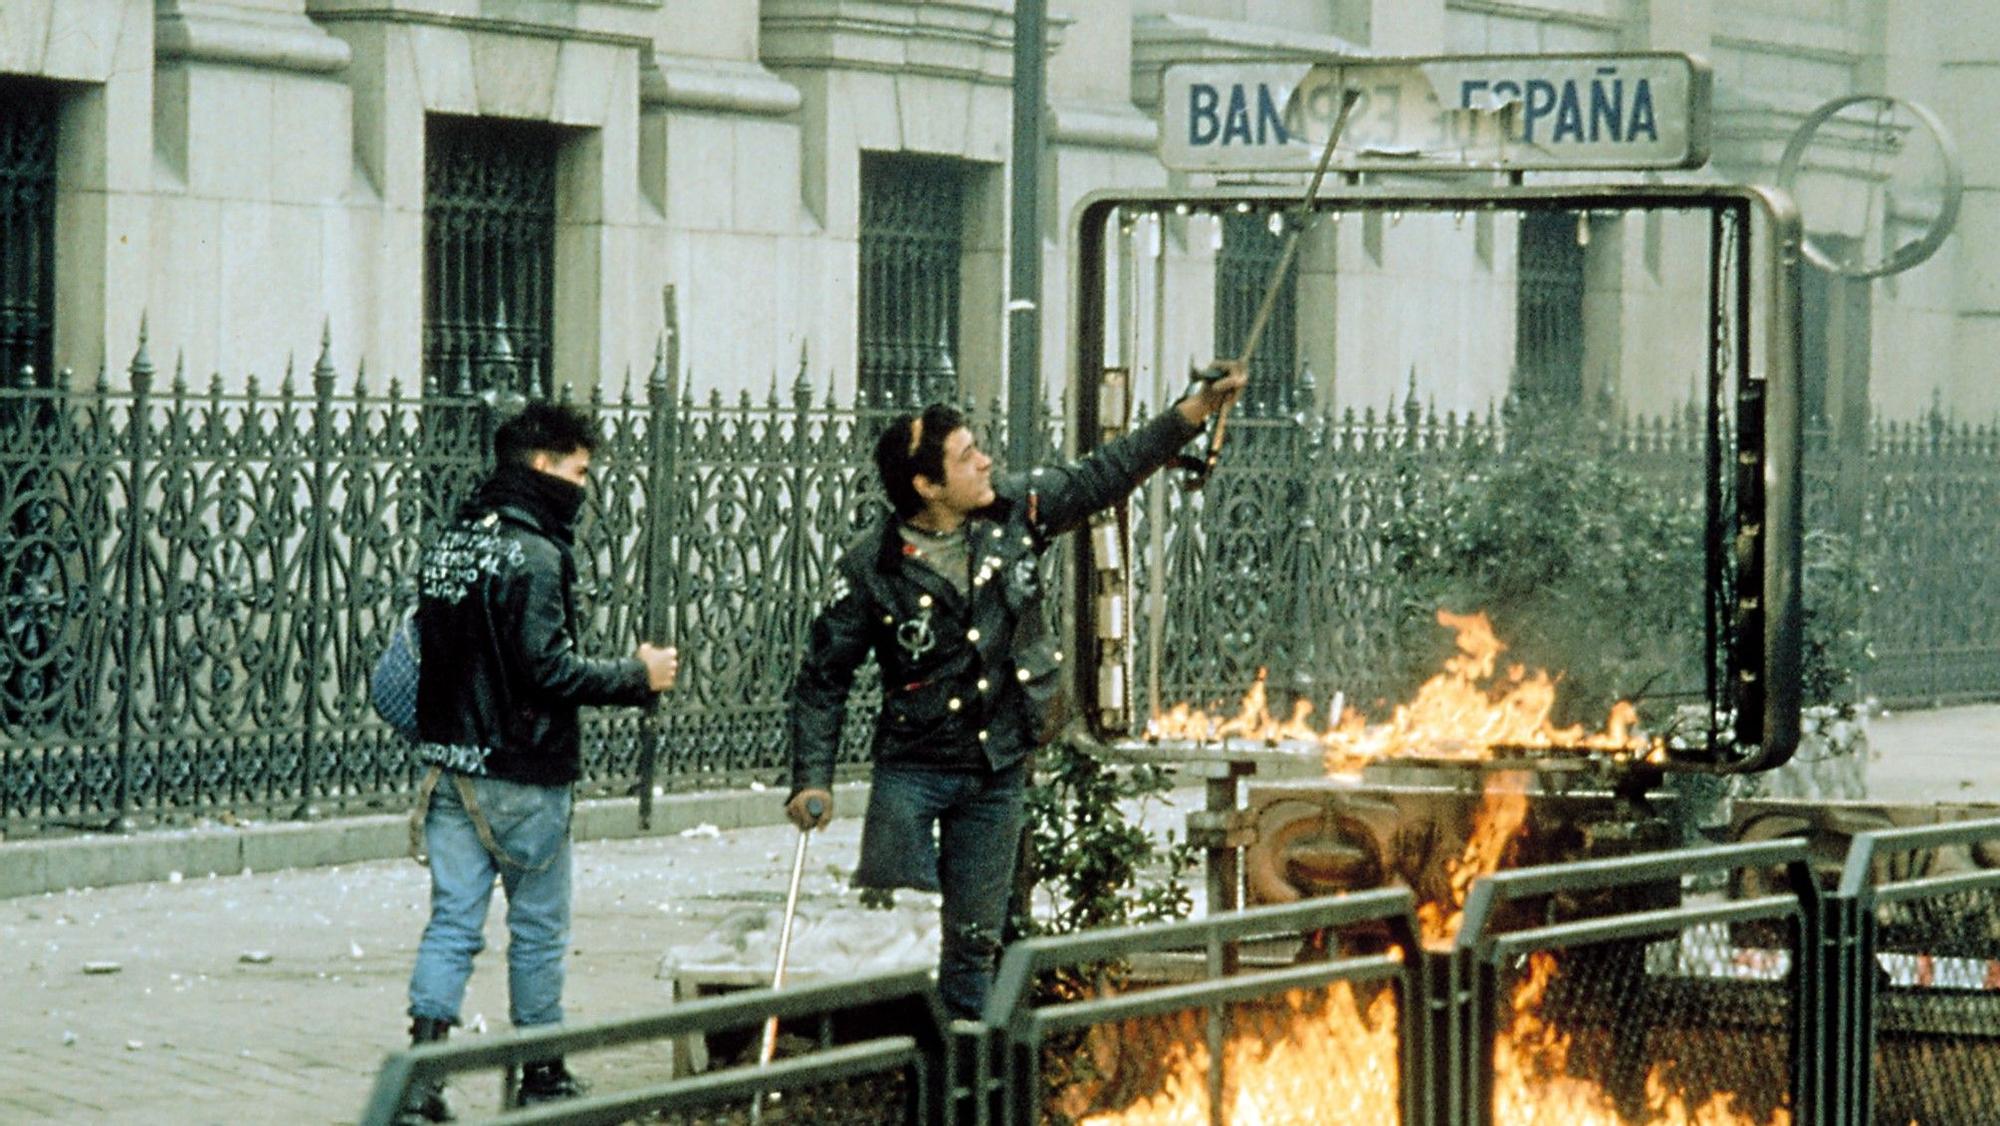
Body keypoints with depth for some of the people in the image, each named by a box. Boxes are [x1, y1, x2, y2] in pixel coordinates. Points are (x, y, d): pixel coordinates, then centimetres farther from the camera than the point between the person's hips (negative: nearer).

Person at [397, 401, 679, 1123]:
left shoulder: (449, 544, 10)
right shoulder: (533, 555, -16)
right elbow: (546, 667, -20)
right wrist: (638, 676, -10)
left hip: (447, 762, 7)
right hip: (522, 775, -7)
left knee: (452, 921, 4)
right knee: (538, 929, 7)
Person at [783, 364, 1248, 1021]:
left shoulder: (1017, 512, -3)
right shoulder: (872, 567, -12)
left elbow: (1103, 477, 11)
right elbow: (824, 677, -4)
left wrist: (1196, 411, 8)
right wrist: (813, 779, -12)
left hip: (997, 772, 3)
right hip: (912, 767, -3)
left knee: (974, 940, 8)